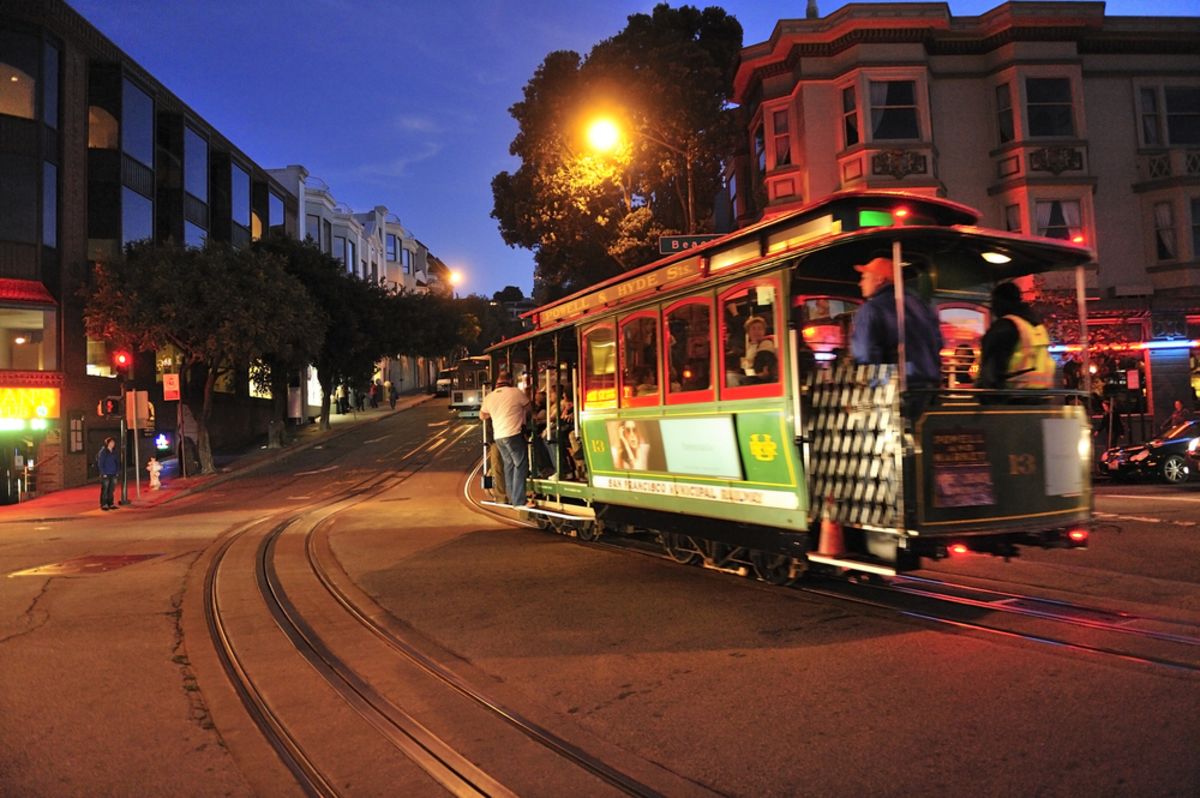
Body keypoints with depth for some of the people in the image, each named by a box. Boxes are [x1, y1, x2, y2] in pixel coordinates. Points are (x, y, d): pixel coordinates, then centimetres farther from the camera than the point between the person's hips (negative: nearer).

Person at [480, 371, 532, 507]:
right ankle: (519, 501, -6)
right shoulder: (516, 392, -5)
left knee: (509, 465, 17)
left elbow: (482, 415, 24)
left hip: (499, 437, 6)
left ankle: (512, 497, 22)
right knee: (521, 466, -1)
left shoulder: (489, 397, 8)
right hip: (514, 434, -6)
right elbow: (528, 407, 11)